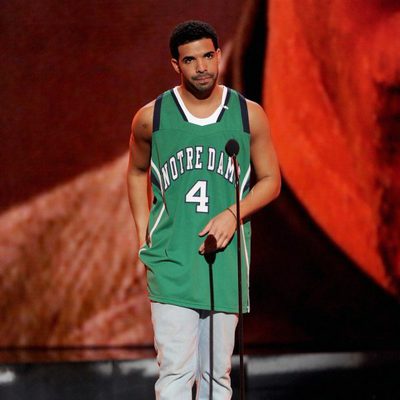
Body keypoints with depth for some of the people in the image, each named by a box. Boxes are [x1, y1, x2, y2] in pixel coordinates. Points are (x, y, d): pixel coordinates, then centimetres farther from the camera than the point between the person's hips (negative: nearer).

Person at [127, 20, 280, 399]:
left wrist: (233, 214, -8)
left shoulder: (249, 115, 2)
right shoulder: (151, 118, 1)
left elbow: (270, 180, 10)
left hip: (226, 259, 2)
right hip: (171, 260, -2)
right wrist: (143, 235, 10)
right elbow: (137, 173, 19)